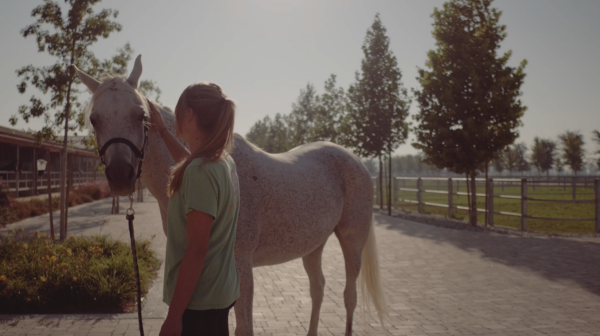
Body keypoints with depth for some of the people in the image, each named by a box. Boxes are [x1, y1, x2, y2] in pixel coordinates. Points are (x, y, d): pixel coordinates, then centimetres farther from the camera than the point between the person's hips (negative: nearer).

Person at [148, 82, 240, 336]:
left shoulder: (200, 171, -23)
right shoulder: (225, 162, 4)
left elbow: (196, 250, -24)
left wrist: (173, 315, -19)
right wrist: (161, 129, 35)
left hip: (198, 300, -9)